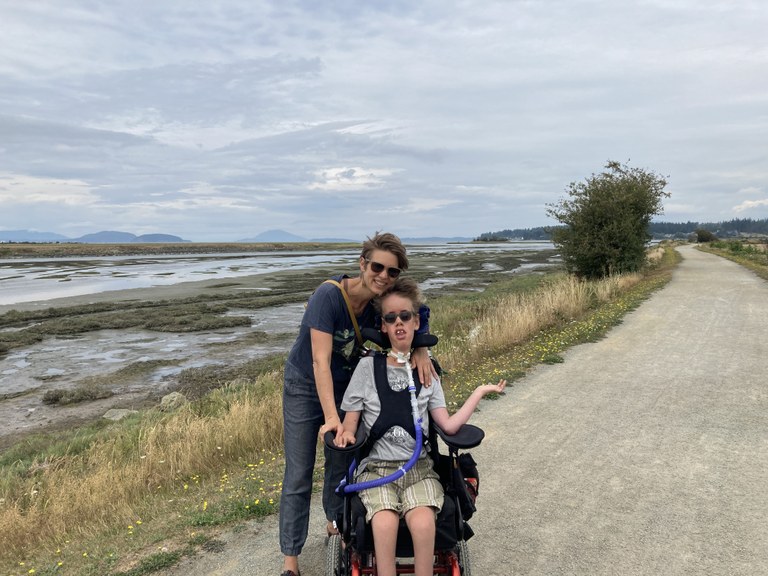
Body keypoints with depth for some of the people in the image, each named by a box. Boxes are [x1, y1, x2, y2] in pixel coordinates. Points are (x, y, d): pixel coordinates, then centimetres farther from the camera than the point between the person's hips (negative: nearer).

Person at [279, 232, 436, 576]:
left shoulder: (383, 301, -16)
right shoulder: (329, 295, -32)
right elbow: (320, 360, -37)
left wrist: (420, 350, -28)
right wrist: (331, 417, -45)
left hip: (346, 386, 5)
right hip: (305, 386, -5)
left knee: (341, 460, 18)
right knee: (299, 474, 0)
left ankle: (335, 522, 44)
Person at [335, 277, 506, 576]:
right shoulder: (368, 366, 2)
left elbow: (449, 425, 1)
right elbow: (349, 422, 4)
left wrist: (480, 392, -1)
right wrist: (345, 434, -18)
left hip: (419, 466, 1)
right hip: (376, 467, -1)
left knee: (423, 523, -29)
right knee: (385, 524, -31)